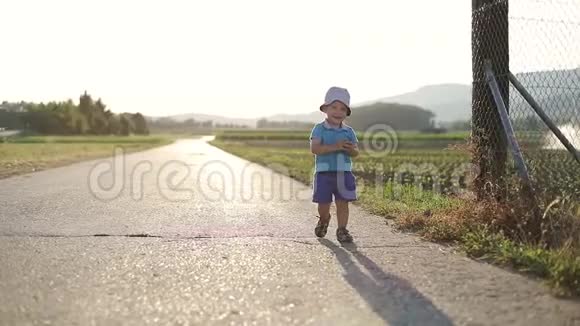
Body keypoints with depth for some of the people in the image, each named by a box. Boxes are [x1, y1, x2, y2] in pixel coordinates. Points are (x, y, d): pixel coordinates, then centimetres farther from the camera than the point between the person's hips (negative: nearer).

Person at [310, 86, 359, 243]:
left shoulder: (349, 131, 6)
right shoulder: (319, 129, -4)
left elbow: (356, 152, 5)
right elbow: (314, 149, -16)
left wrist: (350, 149, -20)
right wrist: (334, 147, -26)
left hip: (344, 173, 2)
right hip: (324, 173, -2)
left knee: (342, 203, -1)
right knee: (323, 204, 5)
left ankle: (342, 230, 10)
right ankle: (324, 220, 36)